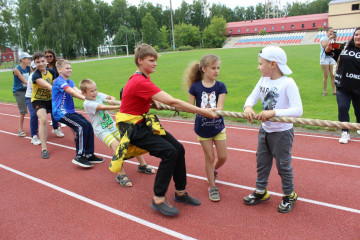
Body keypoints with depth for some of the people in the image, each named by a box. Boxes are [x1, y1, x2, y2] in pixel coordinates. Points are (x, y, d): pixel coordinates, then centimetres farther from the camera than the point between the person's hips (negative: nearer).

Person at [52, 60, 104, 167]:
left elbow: (78, 91, -1)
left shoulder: (70, 81, 17)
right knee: (81, 126, -23)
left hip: (70, 111, 9)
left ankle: (89, 155, 5)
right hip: (61, 112, -9)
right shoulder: (59, 81, -10)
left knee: (88, 126, -4)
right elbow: (73, 93, -22)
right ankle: (79, 157, -16)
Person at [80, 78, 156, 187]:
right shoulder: (87, 104, -14)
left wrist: (112, 100, -9)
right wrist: (119, 106, -34)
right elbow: (103, 107, -25)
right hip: (102, 131, -7)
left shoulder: (98, 95, 6)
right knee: (116, 145, -31)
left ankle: (142, 165, 14)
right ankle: (121, 175, -23)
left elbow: (110, 97, 16)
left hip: (113, 126, 7)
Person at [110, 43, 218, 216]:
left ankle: (180, 192, 14)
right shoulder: (140, 82, -25)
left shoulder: (142, 79, 5)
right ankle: (158, 200, -8)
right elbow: (172, 102, -30)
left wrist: (154, 100, 6)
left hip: (144, 122, 9)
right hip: (132, 127, -9)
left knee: (178, 148, -2)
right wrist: (202, 112, -29)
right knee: (169, 152, -22)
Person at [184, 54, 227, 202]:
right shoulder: (195, 87, -9)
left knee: (223, 157, 7)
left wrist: (205, 110, -37)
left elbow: (219, 108, -18)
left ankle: (214, 170, 42)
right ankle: (212, 187, 24)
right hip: (203, 128, -1)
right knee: (209, 157, 7)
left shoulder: (220, 86, -8)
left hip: (218, 126, 1)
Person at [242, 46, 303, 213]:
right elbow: (252, 97, 2)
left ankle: (289, 195, 32)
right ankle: (261, 191, 38)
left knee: (283, 165, 10)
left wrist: (274, 112, -38)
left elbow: (298, 110, -28)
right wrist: (248, 107, -20)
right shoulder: (263, 80, -1)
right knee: (262, 162, 18)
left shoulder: (288, 83, -22)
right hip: (265, 130, 7)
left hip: (282, 132, -7)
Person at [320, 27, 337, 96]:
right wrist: (329, 38, -12)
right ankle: (325, 91, 4)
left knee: (333, 75, -1)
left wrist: (334, 40, 1)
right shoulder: (323, 38, -1)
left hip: (332, 58, 5)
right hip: (325, 58, -5)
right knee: (325, 76, -3)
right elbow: (324, 46, -19)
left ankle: (334, 91, 3)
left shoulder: (332, 39, 15)